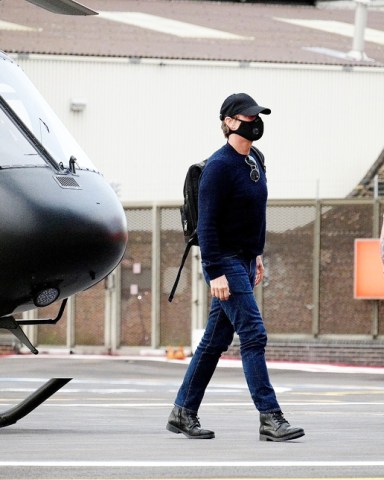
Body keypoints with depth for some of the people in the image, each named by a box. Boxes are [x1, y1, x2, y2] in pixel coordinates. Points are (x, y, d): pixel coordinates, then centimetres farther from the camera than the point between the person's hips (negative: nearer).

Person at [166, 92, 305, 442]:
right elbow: (207, 224, -17)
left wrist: (257, 256, 19)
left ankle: (183, 413, 18)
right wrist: (215, 273, -21)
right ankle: (270, 418, -12)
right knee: (253, 334, -12)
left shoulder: (254, 161, 12)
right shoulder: (220, 165, -15)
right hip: (225, 262, -9)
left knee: (216, 340, 11)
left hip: (244, 260, 9)